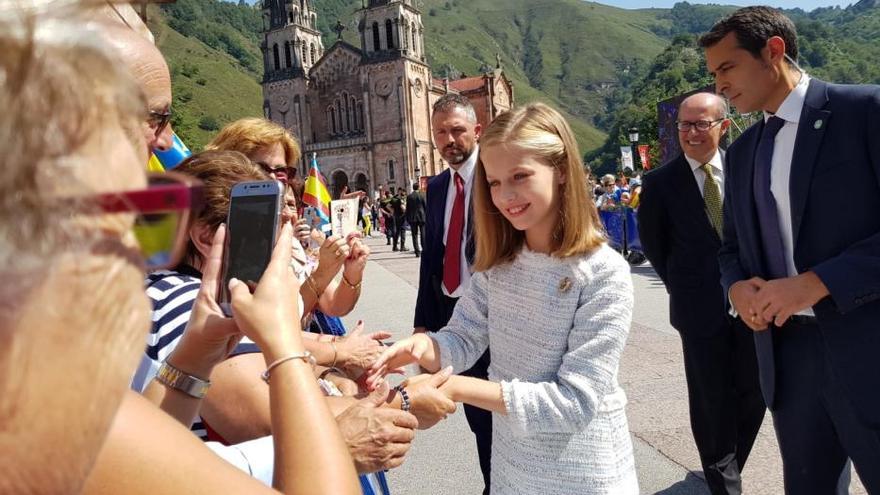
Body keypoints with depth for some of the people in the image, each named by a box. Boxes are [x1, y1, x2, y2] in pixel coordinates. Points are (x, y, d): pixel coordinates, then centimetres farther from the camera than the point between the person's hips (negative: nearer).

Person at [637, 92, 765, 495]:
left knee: (753, 394, 13)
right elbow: (653, 242, 4)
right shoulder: (661, 182, -7)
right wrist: (682, 286, 6)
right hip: (701, 308, -3)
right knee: (712, 401, 7)